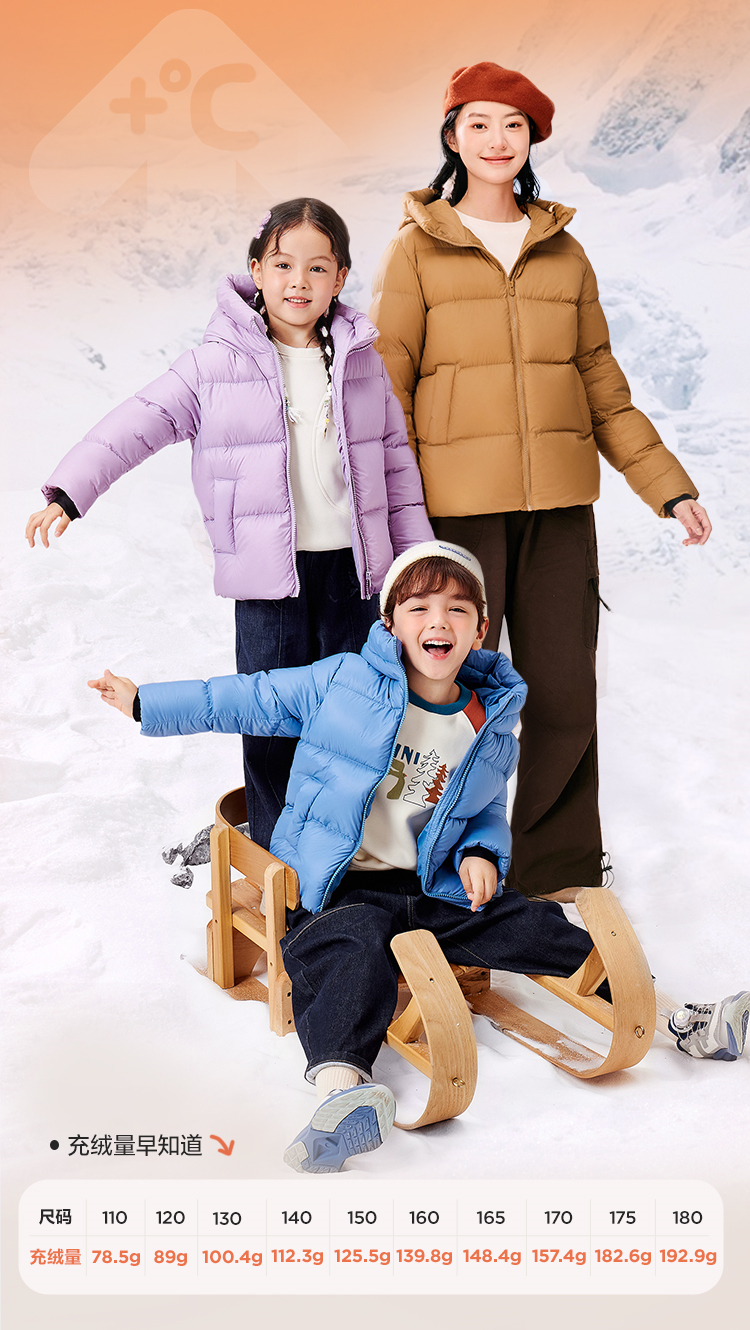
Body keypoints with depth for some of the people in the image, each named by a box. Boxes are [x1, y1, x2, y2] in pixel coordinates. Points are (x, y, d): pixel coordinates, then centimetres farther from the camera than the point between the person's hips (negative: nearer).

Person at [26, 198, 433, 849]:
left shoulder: (362, 360, 7)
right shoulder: (220, 362, -2)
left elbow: (397, 459, 12)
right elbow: (141, 422, -4)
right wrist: (69, 489, -14)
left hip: (353, 567, 3)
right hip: (268, 575, -2)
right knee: (271, 725, 3)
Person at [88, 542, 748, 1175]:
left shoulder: (493, 730, 8)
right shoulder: (342, 681, -2)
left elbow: (487, 815, 22)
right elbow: (251, 701, 6)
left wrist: (482, 855, -2)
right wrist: (145, 702, 8)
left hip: (434, 888, 4)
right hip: (335, 889, -4)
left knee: (538, 927, -10)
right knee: (352, 948, -36)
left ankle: (684, 1022, -3)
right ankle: (343, 1083, -62)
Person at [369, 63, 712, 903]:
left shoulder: (564, 251, 14)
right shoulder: (416, 249, 4)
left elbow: (601, 383, 17)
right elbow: (386, 388, 1)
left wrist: (667, 485, 13)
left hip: (559, 500, 3)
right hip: (456, 501, -3)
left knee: (563, 690, 3)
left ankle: (559, 872, 17)